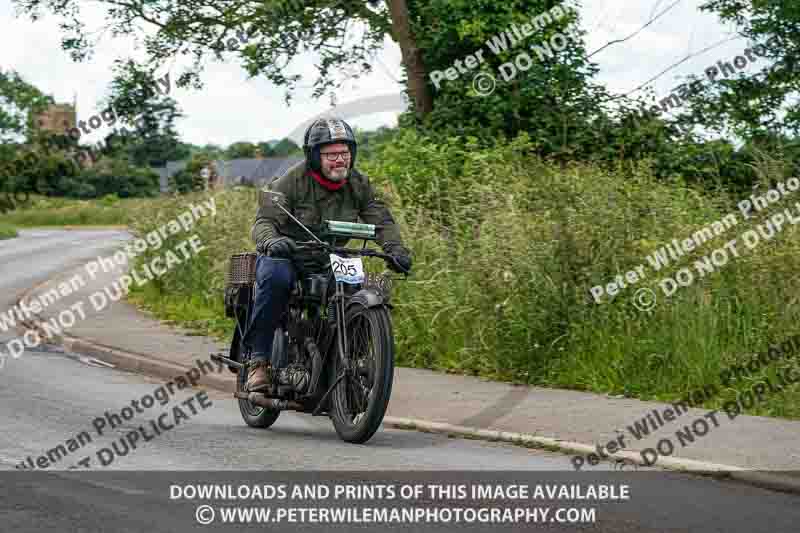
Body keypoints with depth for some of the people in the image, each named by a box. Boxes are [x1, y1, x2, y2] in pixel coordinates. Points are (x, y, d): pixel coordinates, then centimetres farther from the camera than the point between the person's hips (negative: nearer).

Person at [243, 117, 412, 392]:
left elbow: (381, 220, -1)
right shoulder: (291, 181, -12)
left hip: (329, 264, 5)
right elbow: (264, 220, -19)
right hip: (286, 257, -4)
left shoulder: (358, 184, 3)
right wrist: (272, 241, -42)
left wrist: (396, 249, -21)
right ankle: (258, 359, -28)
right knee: (276, 276, -38)